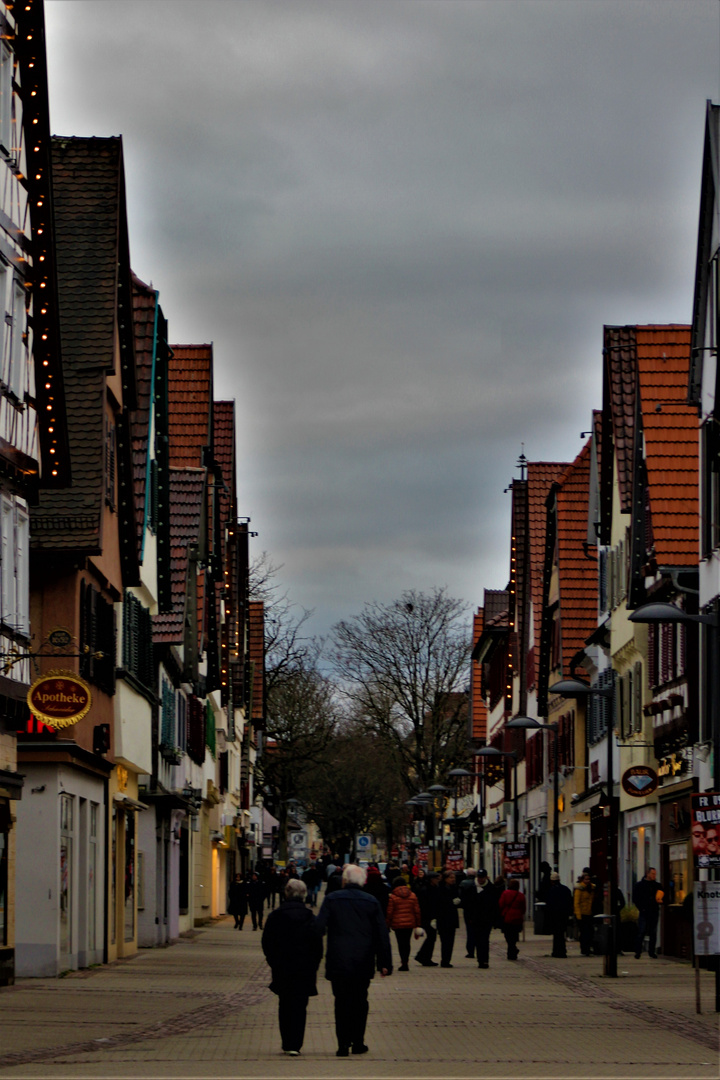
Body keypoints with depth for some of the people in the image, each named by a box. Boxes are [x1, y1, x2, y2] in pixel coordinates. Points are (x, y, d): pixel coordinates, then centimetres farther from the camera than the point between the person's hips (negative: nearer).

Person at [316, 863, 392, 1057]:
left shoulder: (332, 899, -2)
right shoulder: (371, 902, 3)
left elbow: (319, 928, -6)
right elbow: (382, 934, 4)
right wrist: (385, 962, 9)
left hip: (338, 961, -1)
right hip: (363, 962, 1)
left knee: (342, 1002, 3)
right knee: (359, 1002, 12)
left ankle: (343, 1044, -2)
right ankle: (358, 1043, 13)